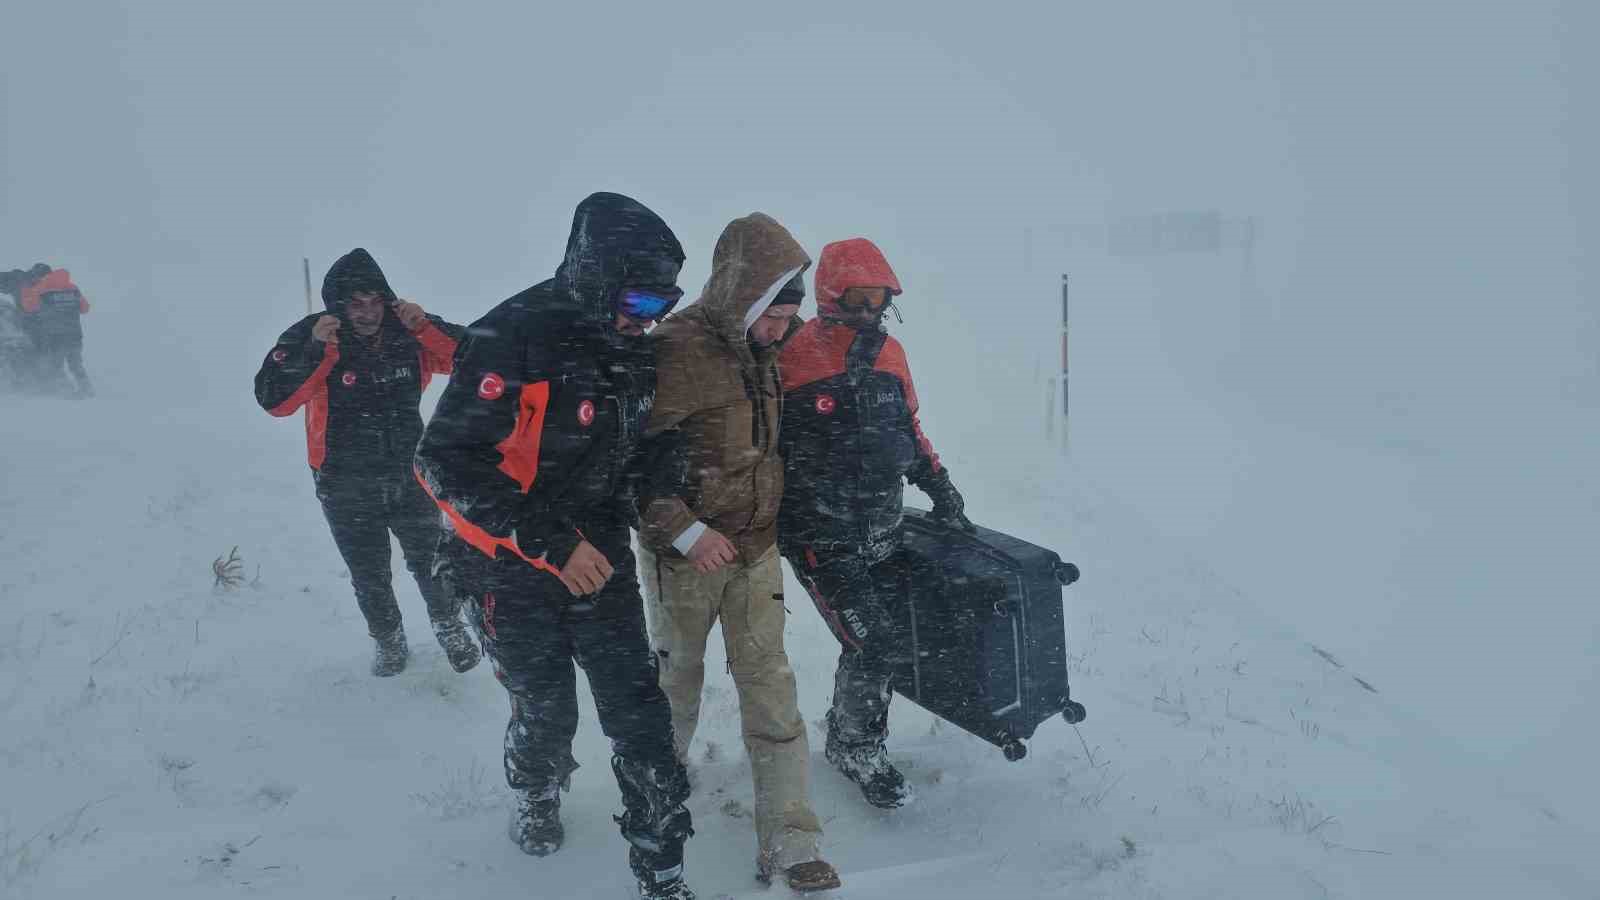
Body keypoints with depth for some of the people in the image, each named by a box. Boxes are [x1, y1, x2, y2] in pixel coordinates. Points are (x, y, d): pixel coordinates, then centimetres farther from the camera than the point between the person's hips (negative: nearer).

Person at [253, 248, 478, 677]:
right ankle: (388, 640, 42)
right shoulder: (311, 338, -15)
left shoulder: (409, 333, -8)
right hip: (347, 490, -1)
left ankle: (449, 626, 38)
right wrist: (314, 350, -36)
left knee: (430, 561, 9)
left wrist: (424, 326, -27)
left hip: (410, 477, 1)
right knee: (369, 576, 15)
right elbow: (274, 399, -25)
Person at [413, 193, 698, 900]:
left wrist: (617, 525, 9)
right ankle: (536, 796, 48)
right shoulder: (513, 338, -24)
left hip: (599, 556, 4)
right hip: (512, 568, -4)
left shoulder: (632, 346, -3)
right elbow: (444, 460, -25)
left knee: (638, 710, -1)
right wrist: (549, 543, -27)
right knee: (545, 709, 14)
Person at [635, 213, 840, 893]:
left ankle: (788, 843, 11)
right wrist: (685, 531, -24)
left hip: (755, 552, 6)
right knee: (679, 684, 13)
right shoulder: (680, 351, -22)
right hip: (686, 555, -6)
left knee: (772, 689, 3)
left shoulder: (757, 351, 4)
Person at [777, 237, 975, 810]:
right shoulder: (793, 357, -13)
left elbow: (908, 428, 20)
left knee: (891, 640, 11)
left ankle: (845, 732, 35)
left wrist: (939, 486, 15)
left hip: (882, 534, 7)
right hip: (820, 540, -7)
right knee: (872, 644, -9)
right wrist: (779, 525, -9)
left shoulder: (889, 353, 8)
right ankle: (860, 753, 16)